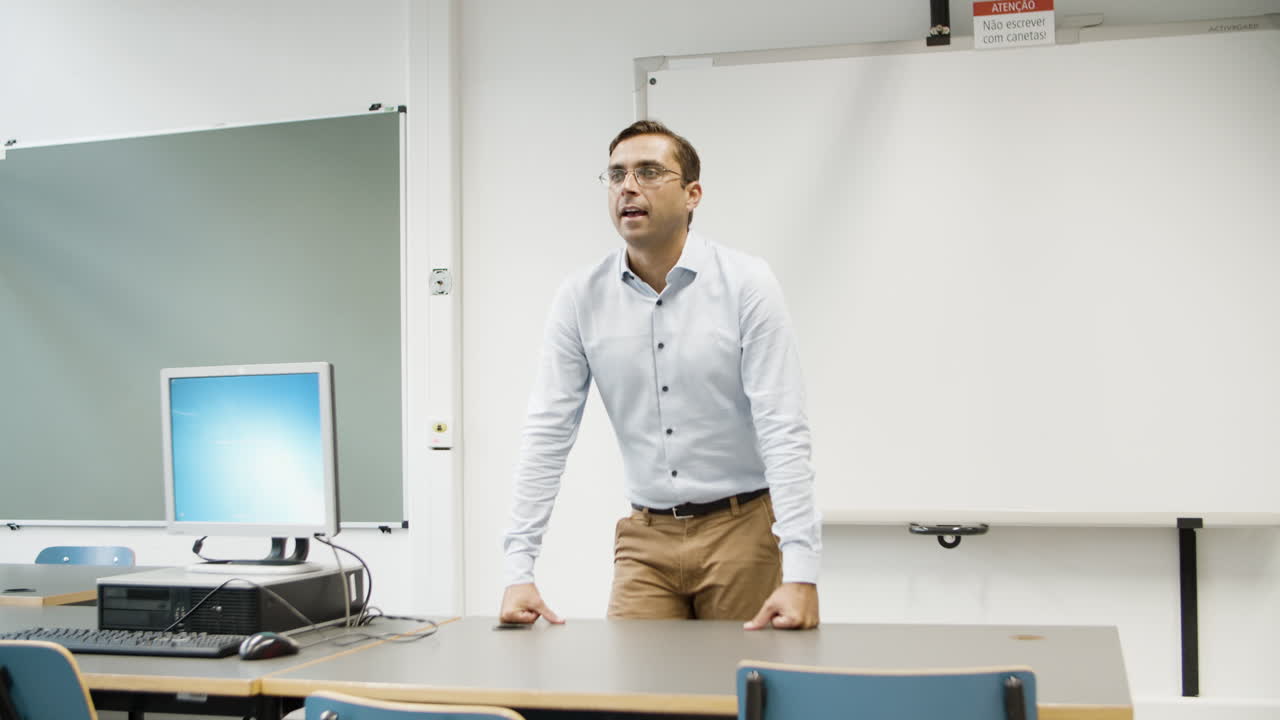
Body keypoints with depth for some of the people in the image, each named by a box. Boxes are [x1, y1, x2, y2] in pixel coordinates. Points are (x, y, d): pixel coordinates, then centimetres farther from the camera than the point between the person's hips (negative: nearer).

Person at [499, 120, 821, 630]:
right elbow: (547, 435, -4)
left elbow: (782, 431, -15)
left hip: (741, 528, -2)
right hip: (646, 537, 2)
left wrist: (800, 574, -24)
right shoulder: (581, 299, -2)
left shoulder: (746, 283, -10)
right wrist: (519, 571, -12)